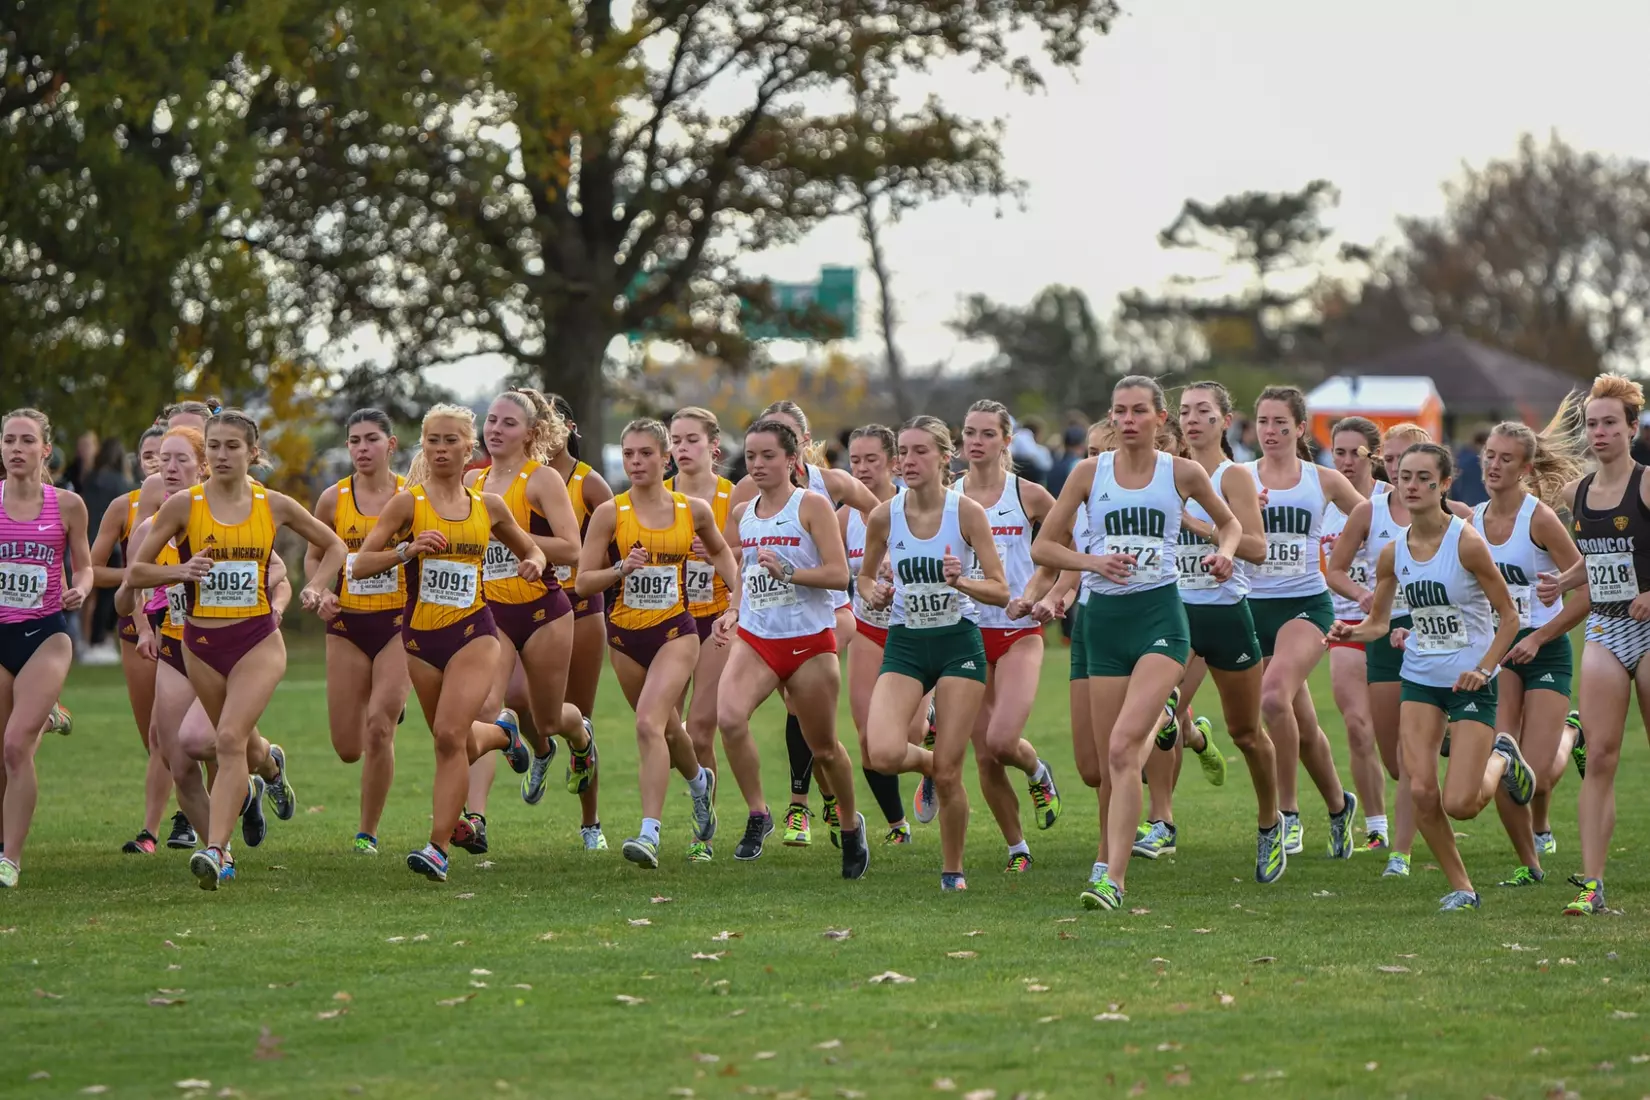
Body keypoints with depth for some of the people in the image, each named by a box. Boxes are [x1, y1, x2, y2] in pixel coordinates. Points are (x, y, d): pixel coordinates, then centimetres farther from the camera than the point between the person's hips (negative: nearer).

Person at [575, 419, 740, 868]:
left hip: (675, 632, -2)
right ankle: (699, 780, 52)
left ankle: (650, 834, -27)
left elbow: (719, 550, 21)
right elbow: (584, 581, -5)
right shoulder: (610, 513, -5)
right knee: (666, 728, 18)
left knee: (649, 723, -22)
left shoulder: (694, 511, -1)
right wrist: (621, 568, -21)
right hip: (625, 634, 2)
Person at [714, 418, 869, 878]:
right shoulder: (741, 515, 10)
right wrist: (732, 613, 5)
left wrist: (786, 571, -26)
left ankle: (851, 825, 34)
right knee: (729, 716, -26)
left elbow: (838, 574, -14)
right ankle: (758, 814, -12)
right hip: (754, 638, 4)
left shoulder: (811, 506, -7)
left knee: (823, 748, 8)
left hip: (810, 640, -4)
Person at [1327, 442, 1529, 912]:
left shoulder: (1466, 543, -15)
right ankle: (1460, 887, 10)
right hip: (1420, 681, 4)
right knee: (1421, 791, -9)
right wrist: (1349, 632, -11)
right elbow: (1378, 622, 11)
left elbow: (1509, 616, -8)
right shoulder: (1394, 553, 0)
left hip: (1470, 683, -4)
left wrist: (1484, 669, -19)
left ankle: (1501, 758, 24)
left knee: (1459, 804, -10)